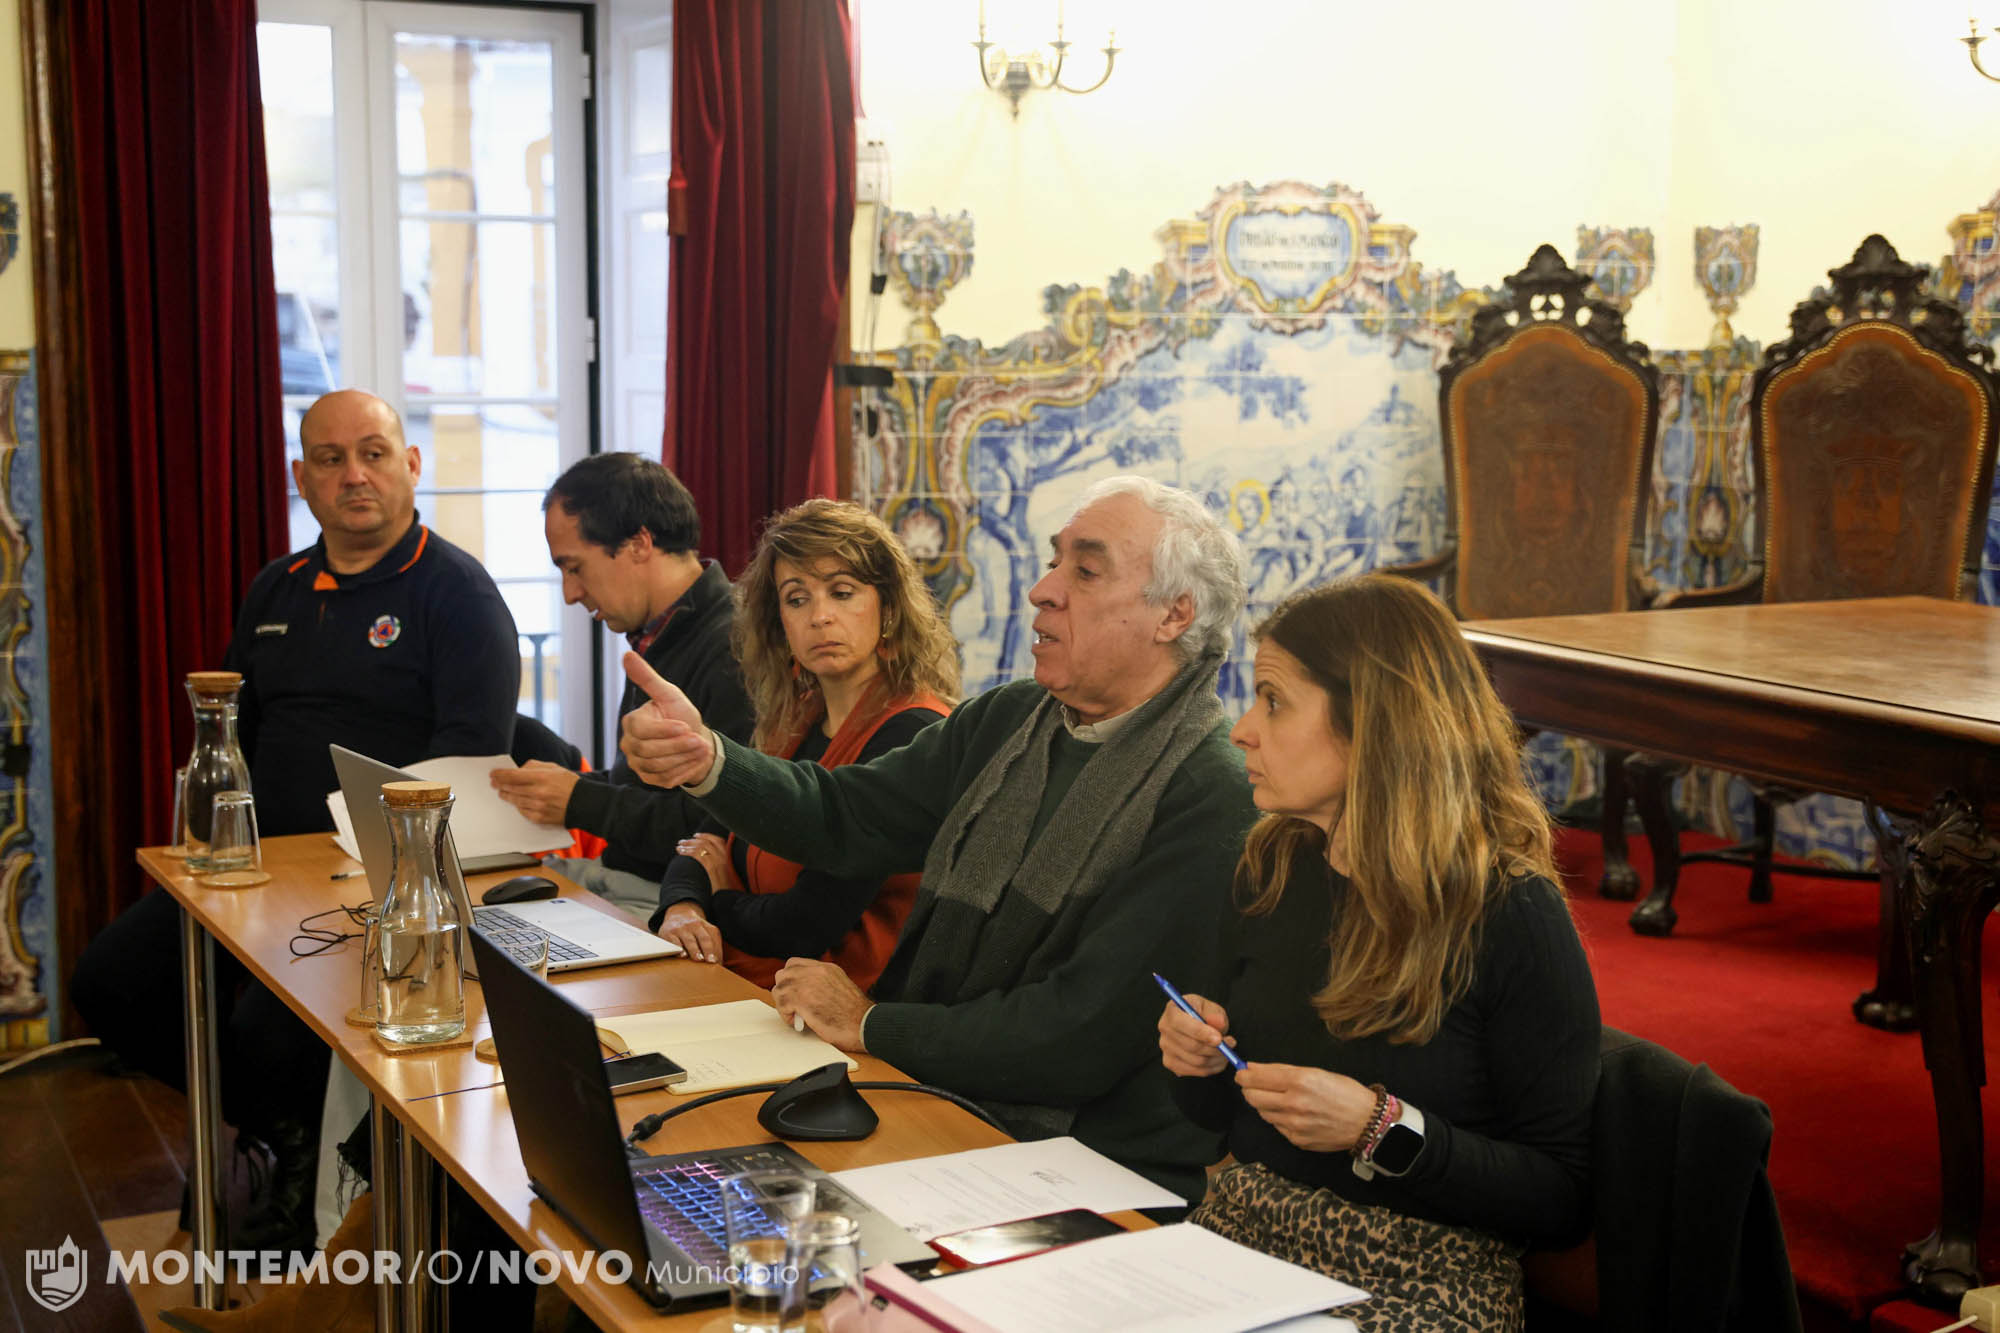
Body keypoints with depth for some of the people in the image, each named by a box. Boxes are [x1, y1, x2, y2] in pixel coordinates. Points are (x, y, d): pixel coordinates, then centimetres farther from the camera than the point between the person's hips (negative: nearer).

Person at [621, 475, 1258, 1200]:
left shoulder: (1213, 800, -18)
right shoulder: (1004, 720, 9)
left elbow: (1080, 1037, -21)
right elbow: (843, 817, 7)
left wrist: (871, 1024, -11)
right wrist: (707, 760, -13)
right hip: (935, 1106, 7)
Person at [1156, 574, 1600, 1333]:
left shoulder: (1509, 913, -13)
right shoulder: (1273, 868, 6)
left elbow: (1564, 1198, -12)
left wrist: (1381, 1129, -22)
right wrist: (1197, 1060, -4)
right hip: (1241, 1238, 6)